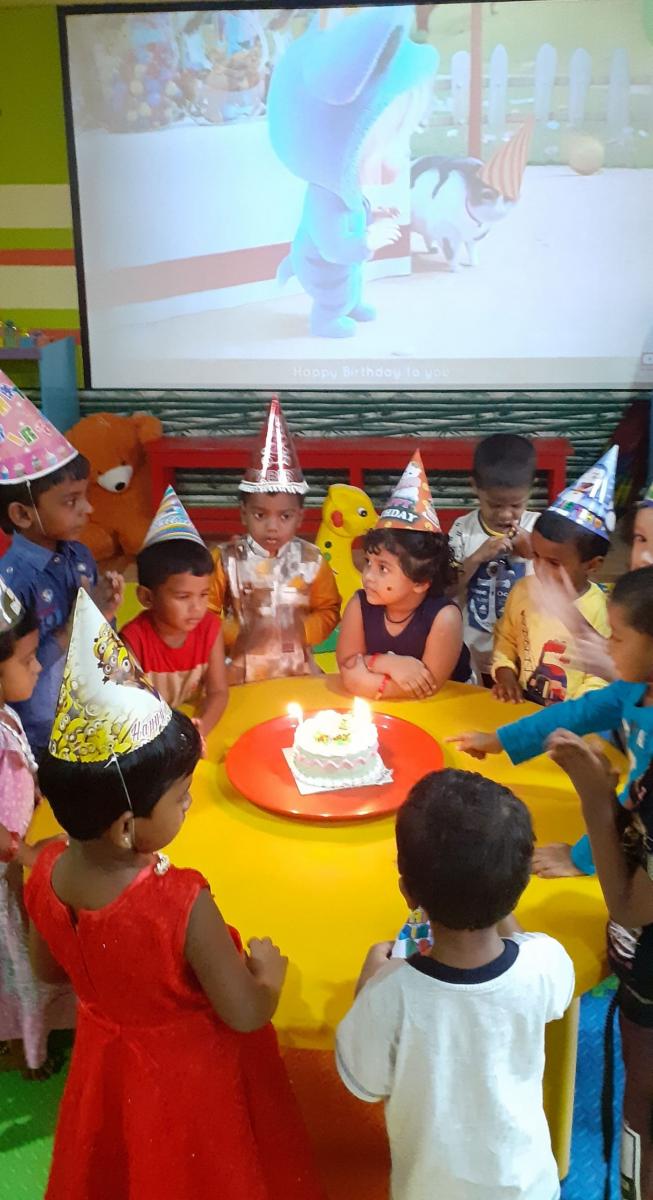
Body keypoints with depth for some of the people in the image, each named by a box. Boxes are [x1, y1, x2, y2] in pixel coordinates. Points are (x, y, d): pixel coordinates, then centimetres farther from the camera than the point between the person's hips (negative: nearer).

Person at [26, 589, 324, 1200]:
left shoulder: (46, 872, -19)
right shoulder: (182, 904, -38)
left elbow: (47, 967, 0)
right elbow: (246, 1015, -26)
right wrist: (269, 972, -7)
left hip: (107, 1059, 5)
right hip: (189, 1075, -5)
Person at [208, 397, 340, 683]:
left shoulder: (312, 560, -6)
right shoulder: (228, 560, -9)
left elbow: (329, 611, 3)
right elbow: (207, 612, -3)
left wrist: (302, 631, -14)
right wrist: (235, 635, -17)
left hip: (297, 671, 2)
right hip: (242, 672, -1)